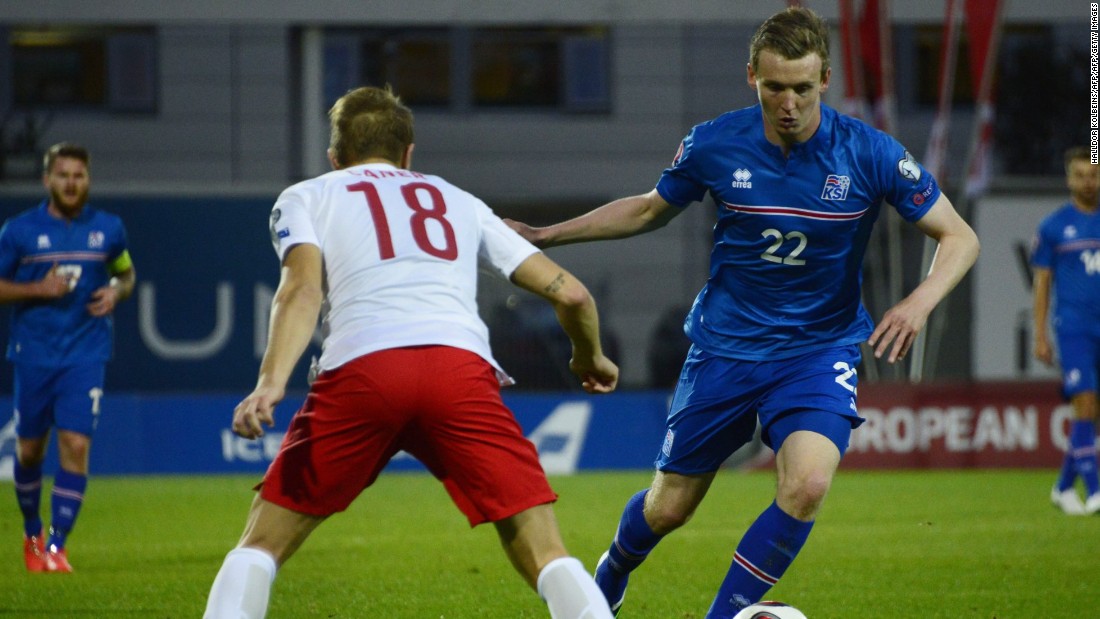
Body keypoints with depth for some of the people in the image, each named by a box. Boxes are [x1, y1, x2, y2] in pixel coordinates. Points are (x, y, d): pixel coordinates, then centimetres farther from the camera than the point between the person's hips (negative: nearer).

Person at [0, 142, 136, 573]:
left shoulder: (108, 229, 5)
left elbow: (126, 274, 20)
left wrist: (116, 292, -3)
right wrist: (38, 289, -14)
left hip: (86, 355, 0)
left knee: (76, 445, -14)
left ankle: (56, 546, -10)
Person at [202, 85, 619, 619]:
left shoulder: (304, 198, 25)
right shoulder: (459, 201, 32)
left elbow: (303, 288, 3)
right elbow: (570, 293, 29)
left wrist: (271, 382, -10)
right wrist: (590, 359, 48)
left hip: (361, 371, -1)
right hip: (463, 369, 1)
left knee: (262, 544, 12)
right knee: (544, 555, 1)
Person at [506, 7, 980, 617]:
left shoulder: (870, 154, -14)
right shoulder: (713, 145, -10)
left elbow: (959, 237, -8)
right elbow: (649, 209, 11)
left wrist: (919, 302, -28)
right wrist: (546, 235, 9)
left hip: (819, 349, -1)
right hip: (725, 348, 1)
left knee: (807, 485, -27)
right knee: (668, 507, 7)